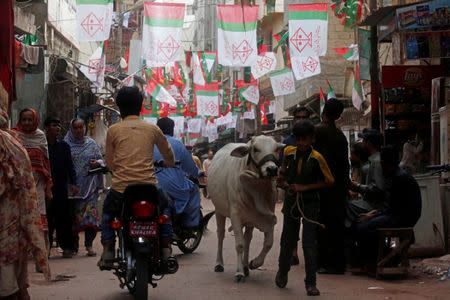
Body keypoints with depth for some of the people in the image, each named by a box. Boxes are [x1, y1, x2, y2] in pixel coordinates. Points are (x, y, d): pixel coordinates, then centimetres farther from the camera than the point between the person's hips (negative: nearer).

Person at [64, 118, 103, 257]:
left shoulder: (91, 144, 11)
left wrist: (97, 163, -7)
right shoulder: (66, 144, 5)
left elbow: (101, 159, 15)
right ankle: (74, 245, 12)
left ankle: (89, 244, -6)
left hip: (89, 184, 1)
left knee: (90, 213, -10)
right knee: (73, 215, 2)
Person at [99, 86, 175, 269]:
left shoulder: (113, 130, 3)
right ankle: (166, 249, 15)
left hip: (121, 187, -1)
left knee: (108, 211, 28)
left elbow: (110, 163, 9)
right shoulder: (152, 129, 7)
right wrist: (169, 165, 42)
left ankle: (108, 250, 12)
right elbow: (169, 158, 19)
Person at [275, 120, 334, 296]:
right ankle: (282, 272, 38)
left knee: (309, 243, -5)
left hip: (310, 203, -3)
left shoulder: (316, 158, -13)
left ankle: (311, 283, 1)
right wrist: (284, 183, -6)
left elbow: (329, 182, -8)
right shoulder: (289, 153, -2)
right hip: (291, 201, 3)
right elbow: (281, 177, 15)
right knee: (287, 241, 14)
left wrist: (306, 187, -13)